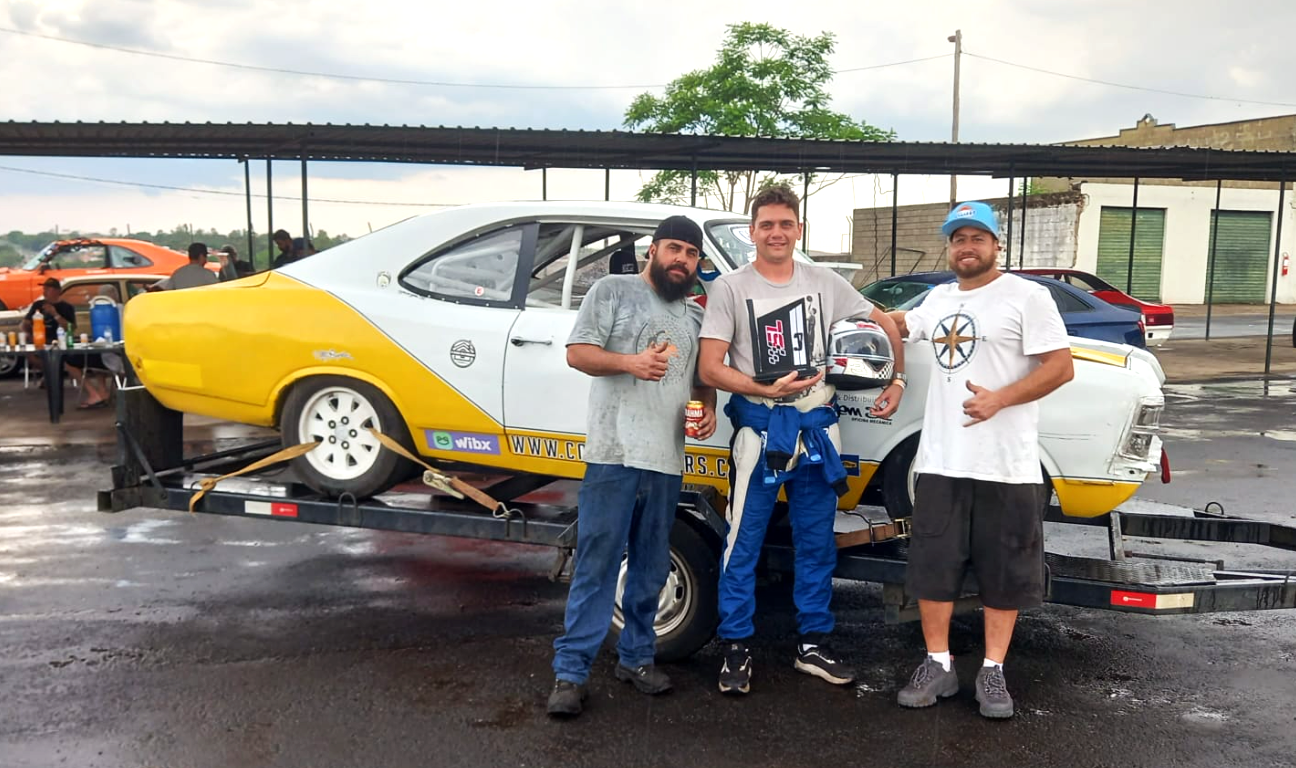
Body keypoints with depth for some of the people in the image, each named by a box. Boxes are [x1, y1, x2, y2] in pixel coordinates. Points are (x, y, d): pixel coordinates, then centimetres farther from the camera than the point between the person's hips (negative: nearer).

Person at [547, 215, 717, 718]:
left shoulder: (696, 315, 19)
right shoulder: (612, 290, 3)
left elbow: (701, 378, 25)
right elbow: (577, 353, -3)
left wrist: (708, 409, 4)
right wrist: (630, 362, -19)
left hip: (667, 460, 6)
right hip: (614, 453, -5)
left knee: (651, 567, 11)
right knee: (597, 564, -6)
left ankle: (635, 657, 25)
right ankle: (571, 671, 1)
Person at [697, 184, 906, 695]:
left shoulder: (825, 284, 7)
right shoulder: (730, 288, -4)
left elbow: (884, 323, 18)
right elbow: (710, 368, -10)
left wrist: (898, 380, 7)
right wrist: (769, 390, -21)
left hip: (816, 427, 4)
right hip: (759, 428, -4)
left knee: (817, 544, 12)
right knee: (744, 543, 0)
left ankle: (813, 645, 25)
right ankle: (737, 649, 13)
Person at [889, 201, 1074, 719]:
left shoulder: (1026, 296, -5)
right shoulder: (938, 298, 15)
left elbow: (1060, 366, -10)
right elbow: (901, 325, 35)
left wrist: (999, 399, -20)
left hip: (1006, 466, -5)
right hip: (940, 462, 5)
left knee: (1004, 574, 6)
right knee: (932, 568, 8)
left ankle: (993, 672, 19)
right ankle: (938, 665, 21)